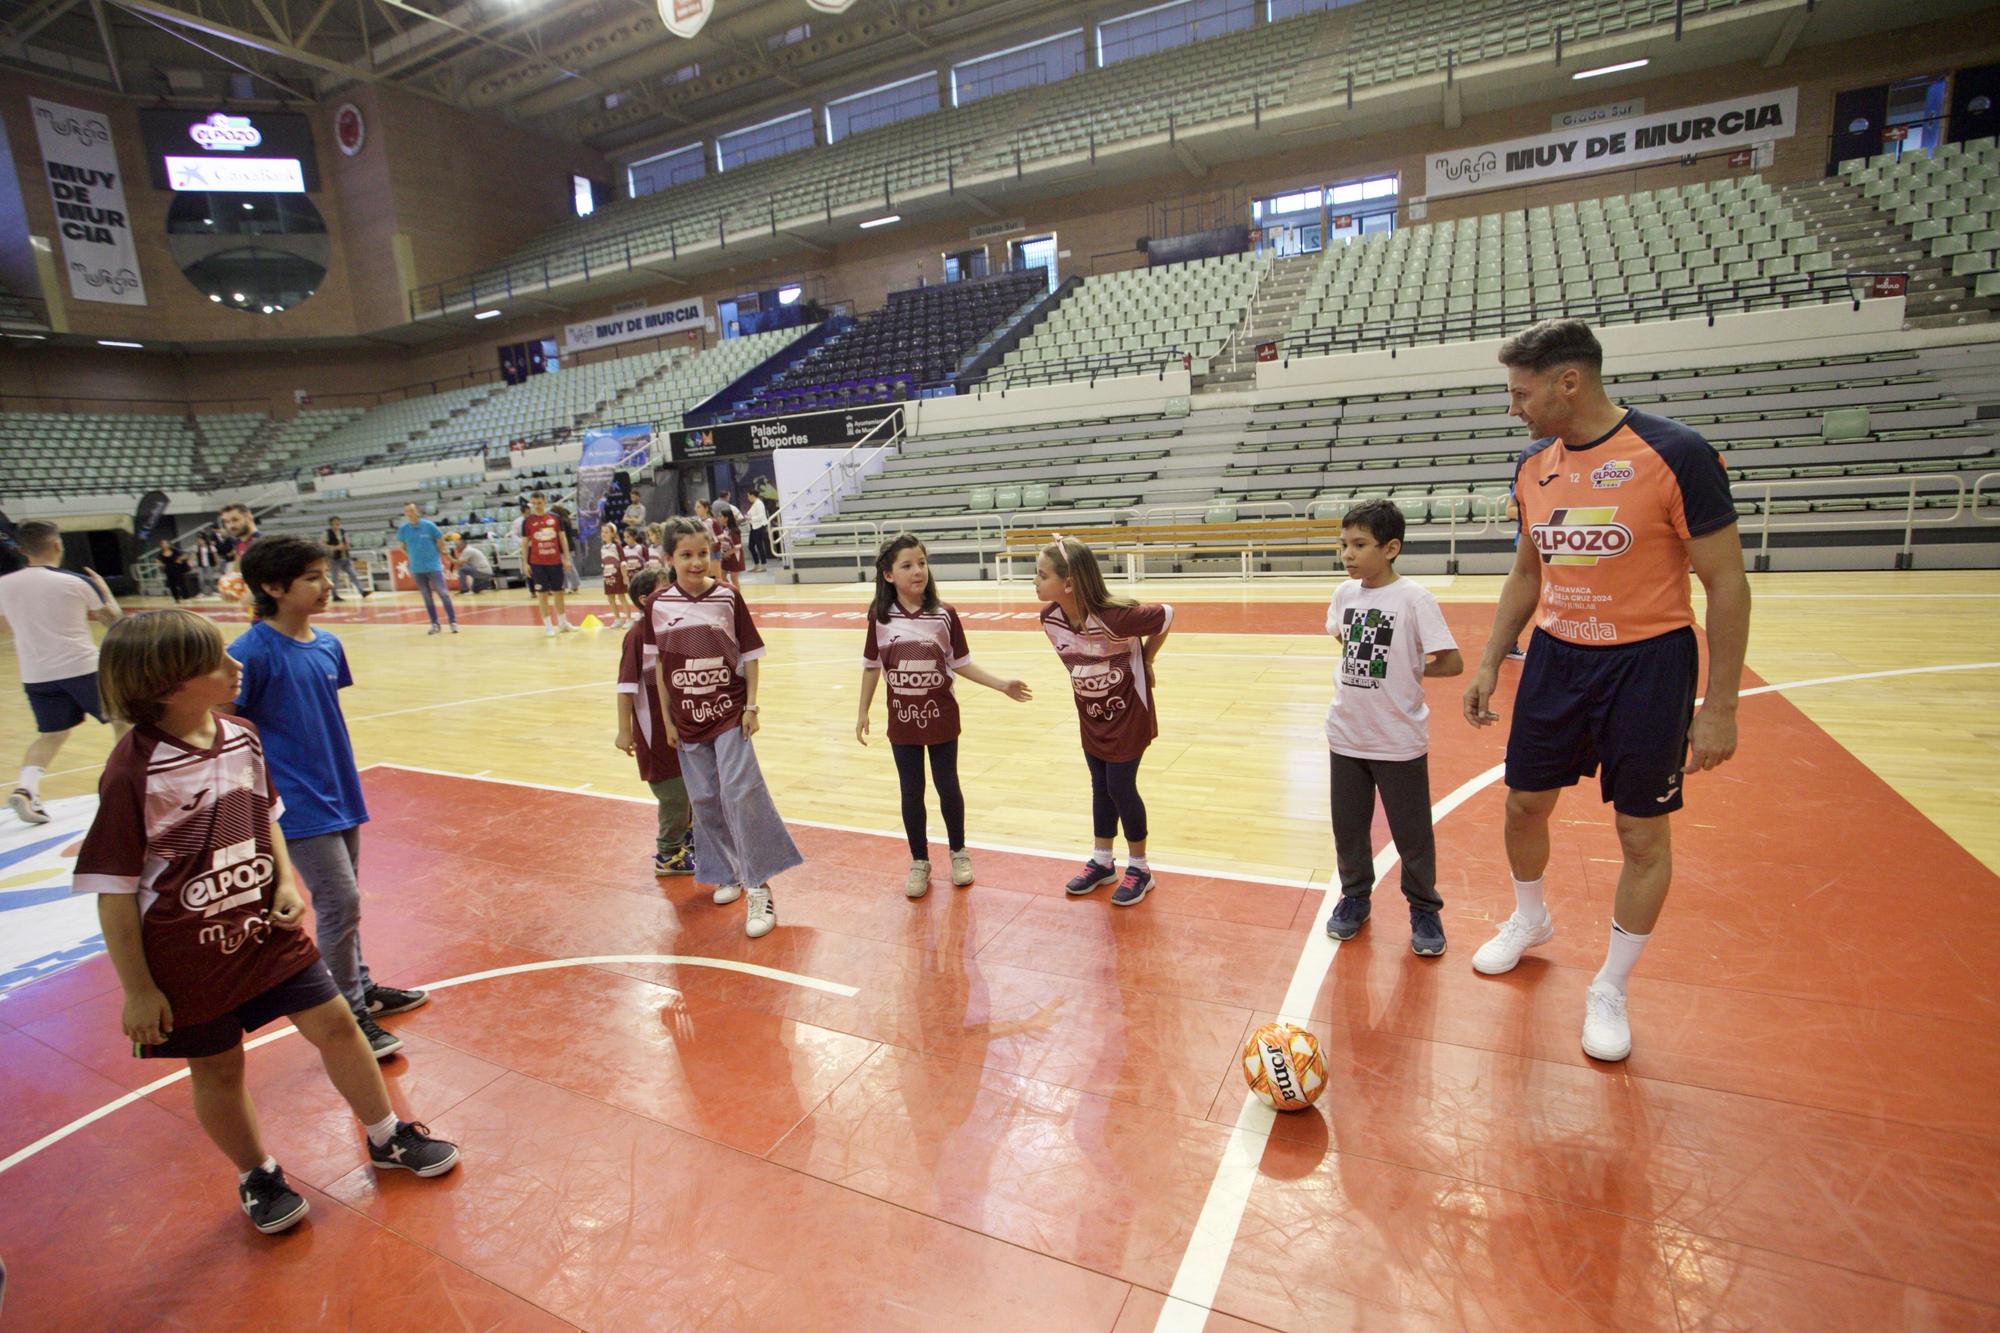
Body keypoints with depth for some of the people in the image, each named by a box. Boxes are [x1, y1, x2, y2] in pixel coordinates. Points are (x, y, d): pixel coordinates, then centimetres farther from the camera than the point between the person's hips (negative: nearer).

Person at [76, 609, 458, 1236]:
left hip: (266, 929, 5)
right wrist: (137, 990, -11)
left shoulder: (242, 737, -4)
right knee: (218, 1068, 14)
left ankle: (387, 1137, 29)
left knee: (335, 1024, 8)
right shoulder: (133, 771, -21)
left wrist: (286, 882, -1)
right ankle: (257, 1177, 39)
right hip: (188, 957, -4)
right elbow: (113, 892, -15)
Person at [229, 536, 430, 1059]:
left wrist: (347, 778, 16)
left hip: (341, 797, 7)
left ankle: (362, 987, 34)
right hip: (298, 806, -7)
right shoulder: (251, 652, -15)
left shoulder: (328, 645, 5)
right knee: (339, 902, -5)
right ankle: (350, 1015, 11)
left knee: (343, 901, 19)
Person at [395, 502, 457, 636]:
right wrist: (413, 557, 11)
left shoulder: (429, 525, -7)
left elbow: (441, 542, 4)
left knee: (443, 593, -7)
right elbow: (403, 547, 15)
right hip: (417, 569, 3)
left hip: (433, 566, -3)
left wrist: (438, 557, 9)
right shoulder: (403, 529, 0)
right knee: (427, 597, 7)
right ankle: (434, 624, 14)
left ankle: (453, 622, -1)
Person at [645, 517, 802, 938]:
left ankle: (758, 888, 0)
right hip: (688, 718, 3)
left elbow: (749, 655, -1)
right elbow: (659, 664, 5)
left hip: (730, 712, -3)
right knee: (704, 800, 10)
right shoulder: (659, 605, -2)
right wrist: (667, 719, 6)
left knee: (740, 792, -9)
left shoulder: (728, 597, -7)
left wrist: (751, 706, -5)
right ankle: (728, 873, 29)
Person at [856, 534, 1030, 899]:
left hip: (941, 718, 0)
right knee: (911, 793, 11)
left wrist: (1003, 685, -9)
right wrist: (863, 713, 4)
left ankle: (958, 852, 34)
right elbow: (871, 666, 2)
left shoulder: (944, 616, -10)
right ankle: (919, 862, 29)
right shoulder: (879, 617, -8)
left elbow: (960, 664, -2)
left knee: (947, 787, 12)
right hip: (903, 720, 1)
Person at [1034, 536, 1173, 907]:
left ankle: (1139, 868, 23)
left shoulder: (1115, 617, -33)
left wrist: (1146, 662, -5)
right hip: (1091, 716, 5)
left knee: (1121, 788, 2)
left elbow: (1165, 617, -17)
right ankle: (1101, 862, 32)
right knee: (1101, 787, 16)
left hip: (1127, 715, -5)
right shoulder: (1050, 617, -15)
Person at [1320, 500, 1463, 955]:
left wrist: (1408, 671, -3)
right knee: (1348, 827, 16)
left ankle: (1424, 909, 31)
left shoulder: (1413, 598, -15)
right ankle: (1355, 896, 36)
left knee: (1411, 832, 11)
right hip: (1346, 736, 5)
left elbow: (1451, 662, -14)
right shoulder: (1345, 593, 0)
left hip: (1398, 741, -4)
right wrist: (1365, 667, 6)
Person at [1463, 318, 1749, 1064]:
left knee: (1643, 834, 6)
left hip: (1646, 663, -5)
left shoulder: (1675, 455, -16)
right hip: (1556, 657, 5)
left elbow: (1727, 585, -12)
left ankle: (1610, 990, 25)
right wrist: (1490, 665, 10)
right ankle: (1530, 922, 42)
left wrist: (1719, 706, -14)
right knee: (1525, 802, 14)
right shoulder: (1534, 467, 3)